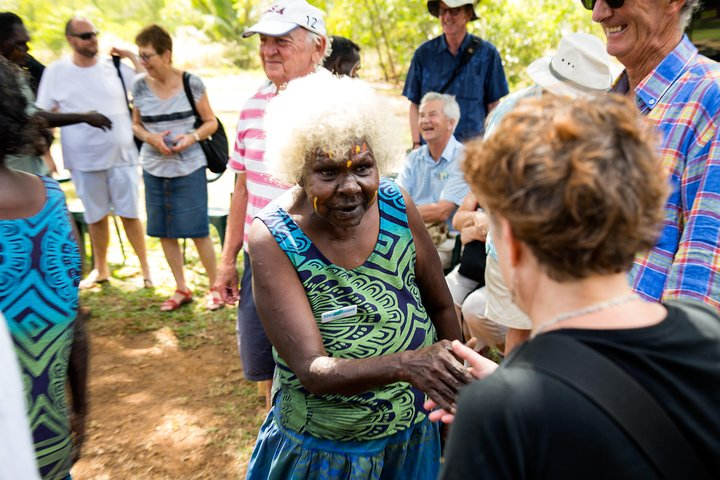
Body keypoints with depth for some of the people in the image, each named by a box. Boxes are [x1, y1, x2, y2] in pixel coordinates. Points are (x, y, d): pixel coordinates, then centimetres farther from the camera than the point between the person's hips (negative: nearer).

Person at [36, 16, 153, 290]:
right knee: (96, 216, 12)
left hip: (121, 156, -1)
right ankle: (100, 269, 28)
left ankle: (145, 268, 15)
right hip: (84, 160, 1)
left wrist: (133, 58, -8)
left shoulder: (115, 68, 1)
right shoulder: (56, 72, 1)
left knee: (129, 214, 3)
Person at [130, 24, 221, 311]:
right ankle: (181, 289, 24)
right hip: (154, 168, 4)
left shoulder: (191, 83, -7)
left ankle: (215, 287, 18)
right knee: (164, 232, 9)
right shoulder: (140, 85, 1)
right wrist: (150, 138, -10)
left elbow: (211, 122, 0)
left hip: (189, 167, -3)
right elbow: (136, 125, 11)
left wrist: (193, 137, -18)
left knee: (197, 230, 0)